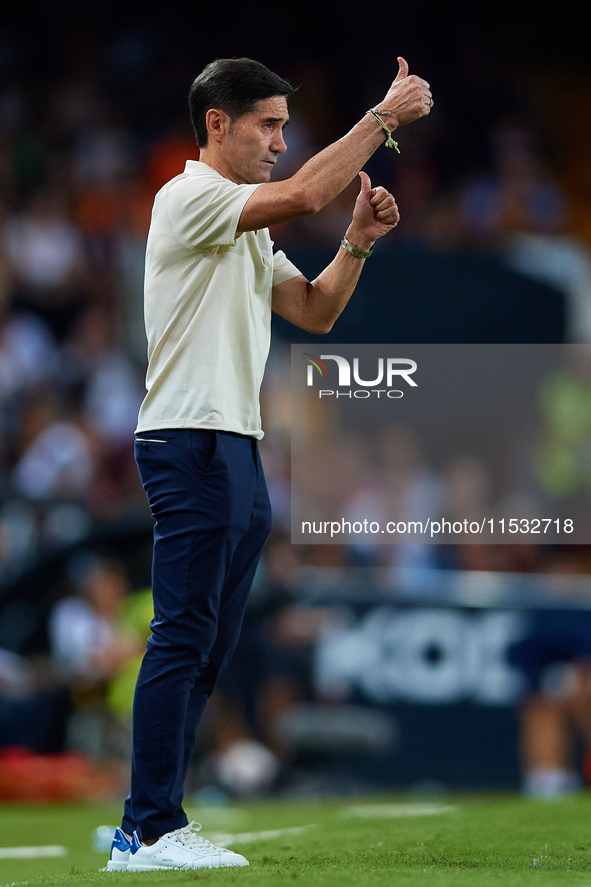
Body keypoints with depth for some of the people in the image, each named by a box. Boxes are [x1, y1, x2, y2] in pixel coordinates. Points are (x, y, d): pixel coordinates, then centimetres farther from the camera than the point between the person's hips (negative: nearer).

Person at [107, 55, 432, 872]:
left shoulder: (250, 229, 23)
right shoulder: (188, 198, -8)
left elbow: (314, 312, 19)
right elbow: (303, 194, -23)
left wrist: (358, 242, 4)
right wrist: (382, 116, -17)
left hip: (238, 450, 10)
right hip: (190, 439, -10)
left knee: (208, 651, 7)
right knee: (183, 639, -12)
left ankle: (150, 822, 9)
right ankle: (149, 832, -12)